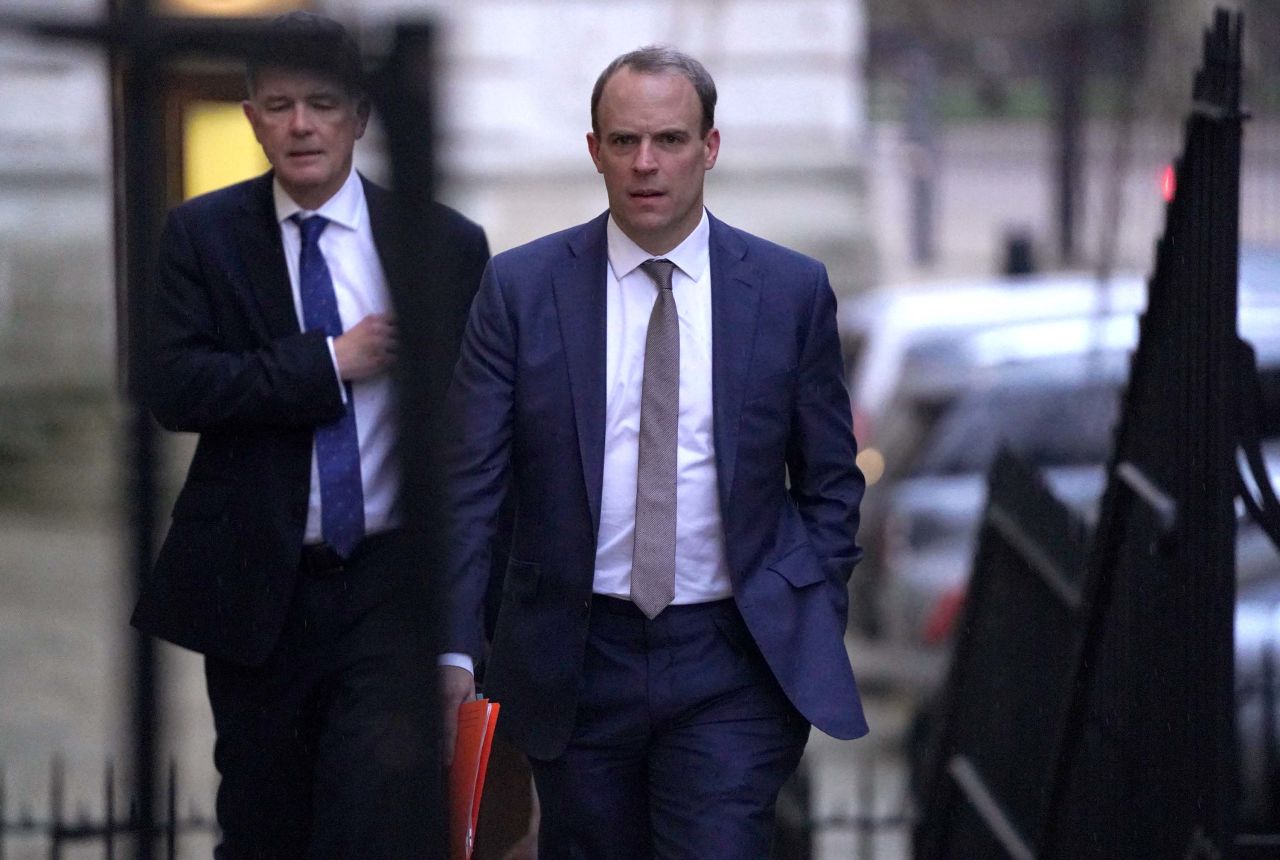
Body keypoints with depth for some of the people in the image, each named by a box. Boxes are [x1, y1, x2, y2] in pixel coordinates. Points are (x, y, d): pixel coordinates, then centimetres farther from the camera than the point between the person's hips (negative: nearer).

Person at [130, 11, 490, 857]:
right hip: (257, 587, 1)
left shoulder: (448, 243, 2)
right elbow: (173, 387, -10)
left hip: (394, 586, -1)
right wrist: (330, 363, -15)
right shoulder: (202, 235, 2)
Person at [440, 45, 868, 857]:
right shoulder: (521, 288, 0)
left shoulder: (792, 290, 1)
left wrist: (819, 635, 2)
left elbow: (829, 484, 8)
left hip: (733, 666, -1)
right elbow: (469, 481, -1)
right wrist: (453, 647, -9)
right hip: (575, 660, 1)